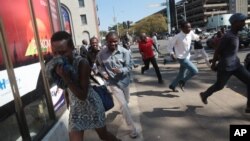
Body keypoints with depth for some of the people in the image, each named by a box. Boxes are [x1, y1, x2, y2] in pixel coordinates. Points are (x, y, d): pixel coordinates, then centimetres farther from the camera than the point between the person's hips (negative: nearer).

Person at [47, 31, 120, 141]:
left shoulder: (82, 63, -26)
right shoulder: (56, 64, -8)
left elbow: (82, 95, -28)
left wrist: (65, 78, -34)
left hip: (91, 105, -4)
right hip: (75, 108, 5)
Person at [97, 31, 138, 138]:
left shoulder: (124, 52, -15)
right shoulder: (101, 54, -12)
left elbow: (129, 67, -11)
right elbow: (100, 66, 5)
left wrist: (120, 70, -30)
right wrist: (103, 73, -15)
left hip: (124, 80, 2)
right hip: (113, 82, -2)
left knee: (126, 101, 24)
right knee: (123, 104, -6)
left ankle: (123, 113, 61)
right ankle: (133, 128, 7)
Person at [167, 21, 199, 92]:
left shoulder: (190, 33, -2)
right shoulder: (177, 37, -20)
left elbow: (195, 37, 20)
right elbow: (170, 46, -11)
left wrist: (200, 37, -1)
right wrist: (172, 53, -27)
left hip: (187, 57, 7)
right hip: (181, 58, -7)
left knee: (182, 74, 16)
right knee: (194, 71, -16)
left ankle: (172, 86, 36)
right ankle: (182, 82, 6)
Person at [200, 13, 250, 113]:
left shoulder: (234, 35, 8)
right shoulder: (228, 36, -21)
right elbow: (217, 50, -16)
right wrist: (213, 64, -9)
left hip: (235, 65, 9)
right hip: (225, 67, -8)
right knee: (219, 86, 10)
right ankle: (204, 95, 38)